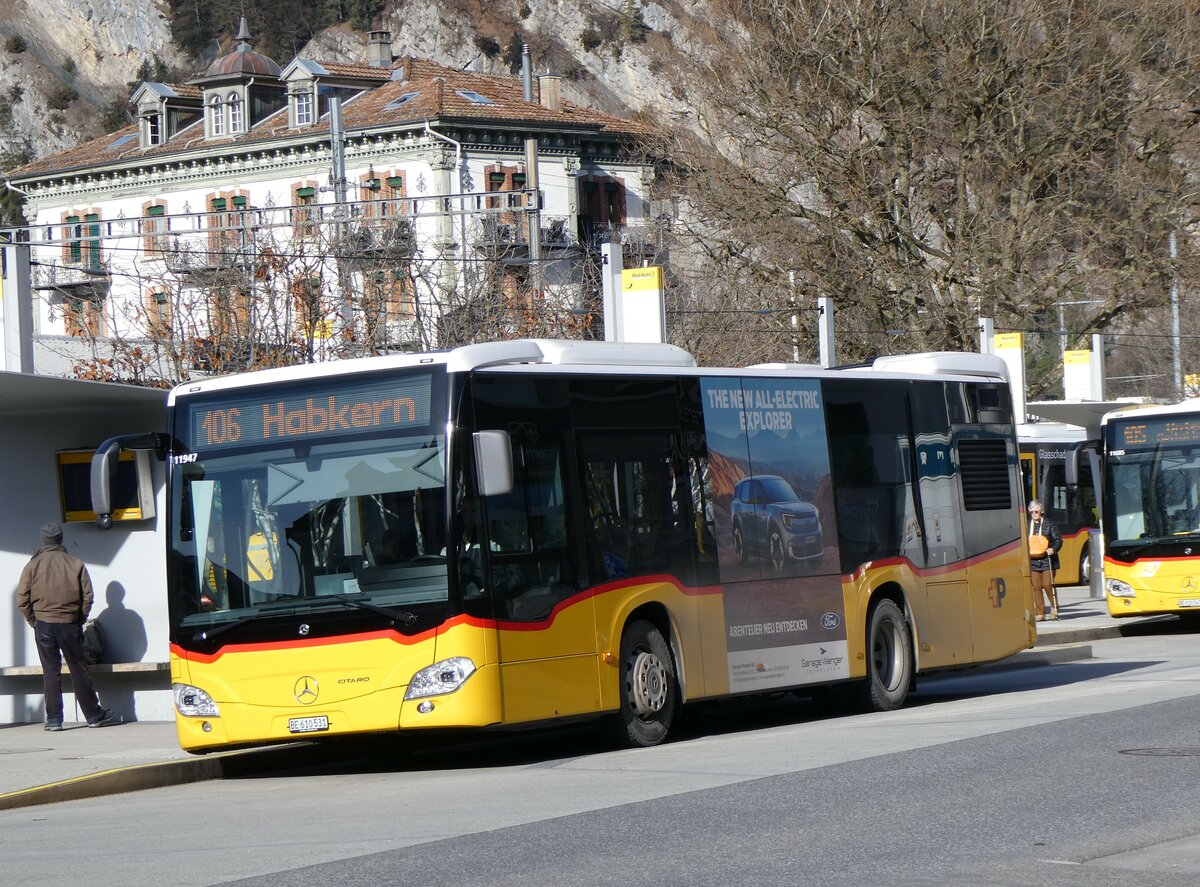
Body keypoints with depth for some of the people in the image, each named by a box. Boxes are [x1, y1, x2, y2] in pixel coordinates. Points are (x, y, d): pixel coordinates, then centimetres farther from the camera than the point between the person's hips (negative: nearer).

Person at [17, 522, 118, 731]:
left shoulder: (33, 565, 0)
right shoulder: (75, 563, 0)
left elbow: (23, 599, -2)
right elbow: (87, 596, -1)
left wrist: (34, 622, 8)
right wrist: (80, 621, 9)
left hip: (44, 625, 0)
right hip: (70, 625, 0)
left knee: (51, 671, 5)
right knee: (79, 670, 7)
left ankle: (53, 719, 2)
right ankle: (94, 715, 12)